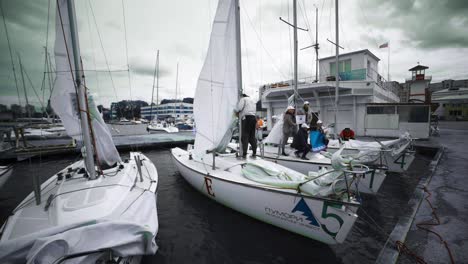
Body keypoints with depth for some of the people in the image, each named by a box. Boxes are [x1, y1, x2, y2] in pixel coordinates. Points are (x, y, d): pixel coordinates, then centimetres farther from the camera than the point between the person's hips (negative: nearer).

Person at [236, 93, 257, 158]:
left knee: (245, 136, -8)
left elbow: (239, 107, -12)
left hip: (246, 118, -7)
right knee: (252, 136, 10)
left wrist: (237, 111, 10)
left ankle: (244, 154, -12)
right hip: (253, 117, 7)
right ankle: (254, 153, 10)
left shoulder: (243, 99, 6)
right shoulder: (252, 101, 31)